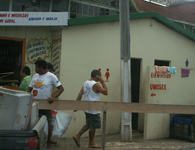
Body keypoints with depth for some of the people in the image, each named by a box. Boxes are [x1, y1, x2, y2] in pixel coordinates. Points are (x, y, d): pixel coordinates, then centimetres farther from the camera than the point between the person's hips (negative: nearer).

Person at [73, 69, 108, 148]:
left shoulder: (86, 83, 9)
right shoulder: (96, 84, -16)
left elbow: (79, 95, 7)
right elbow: (105, 92, -11)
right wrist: (103, 83, -5)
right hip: (94, 109, -8)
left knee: (88, 124, 21)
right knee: (93, 126, 4)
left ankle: (77, 136, 15)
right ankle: (91, 143, 14)